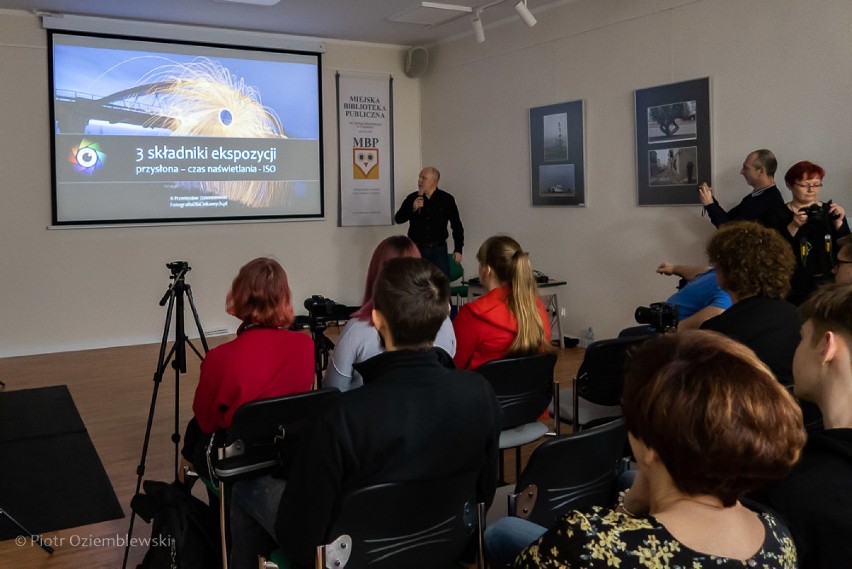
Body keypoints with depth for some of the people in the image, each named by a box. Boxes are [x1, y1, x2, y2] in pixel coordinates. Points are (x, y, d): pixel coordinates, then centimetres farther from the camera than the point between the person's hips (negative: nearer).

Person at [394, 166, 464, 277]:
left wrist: (458, 249, 1)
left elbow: (457, 226, 4)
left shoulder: (447, 199, -1)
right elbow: (398, 219, -3)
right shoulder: (412, 198, 2)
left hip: (439, 249, -1)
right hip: (416, 248, 1)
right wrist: (413, 208, -20)